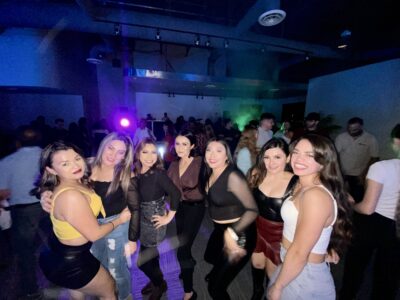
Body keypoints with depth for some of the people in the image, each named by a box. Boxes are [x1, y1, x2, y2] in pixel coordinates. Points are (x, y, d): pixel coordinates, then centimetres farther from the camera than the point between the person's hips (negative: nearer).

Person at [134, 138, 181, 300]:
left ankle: (160, 284, 35)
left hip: (154, 220, -6)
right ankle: (156, 279, 50)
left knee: (142, 260, 6)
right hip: (142, 218, 6)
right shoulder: (136, 172, -5)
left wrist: (169, 217, -21)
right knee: (149, 254, 22)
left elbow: (175, 193, -28)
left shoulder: (159, 173, -23)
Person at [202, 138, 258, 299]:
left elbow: (253, 210, -27)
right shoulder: (211, 173, -2)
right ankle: (219, 270, 70)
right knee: (210, 257, 36)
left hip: (239, 233, -8)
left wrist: (232, 232, -32)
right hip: (220, 229, 9)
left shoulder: (233, 176, -28)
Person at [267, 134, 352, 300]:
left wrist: (277, 286, -12)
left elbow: (299, 254, -25)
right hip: (292, 269, 7)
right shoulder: (300, 186, -1)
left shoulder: (316, 195, -29)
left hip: (306, 277, -7)